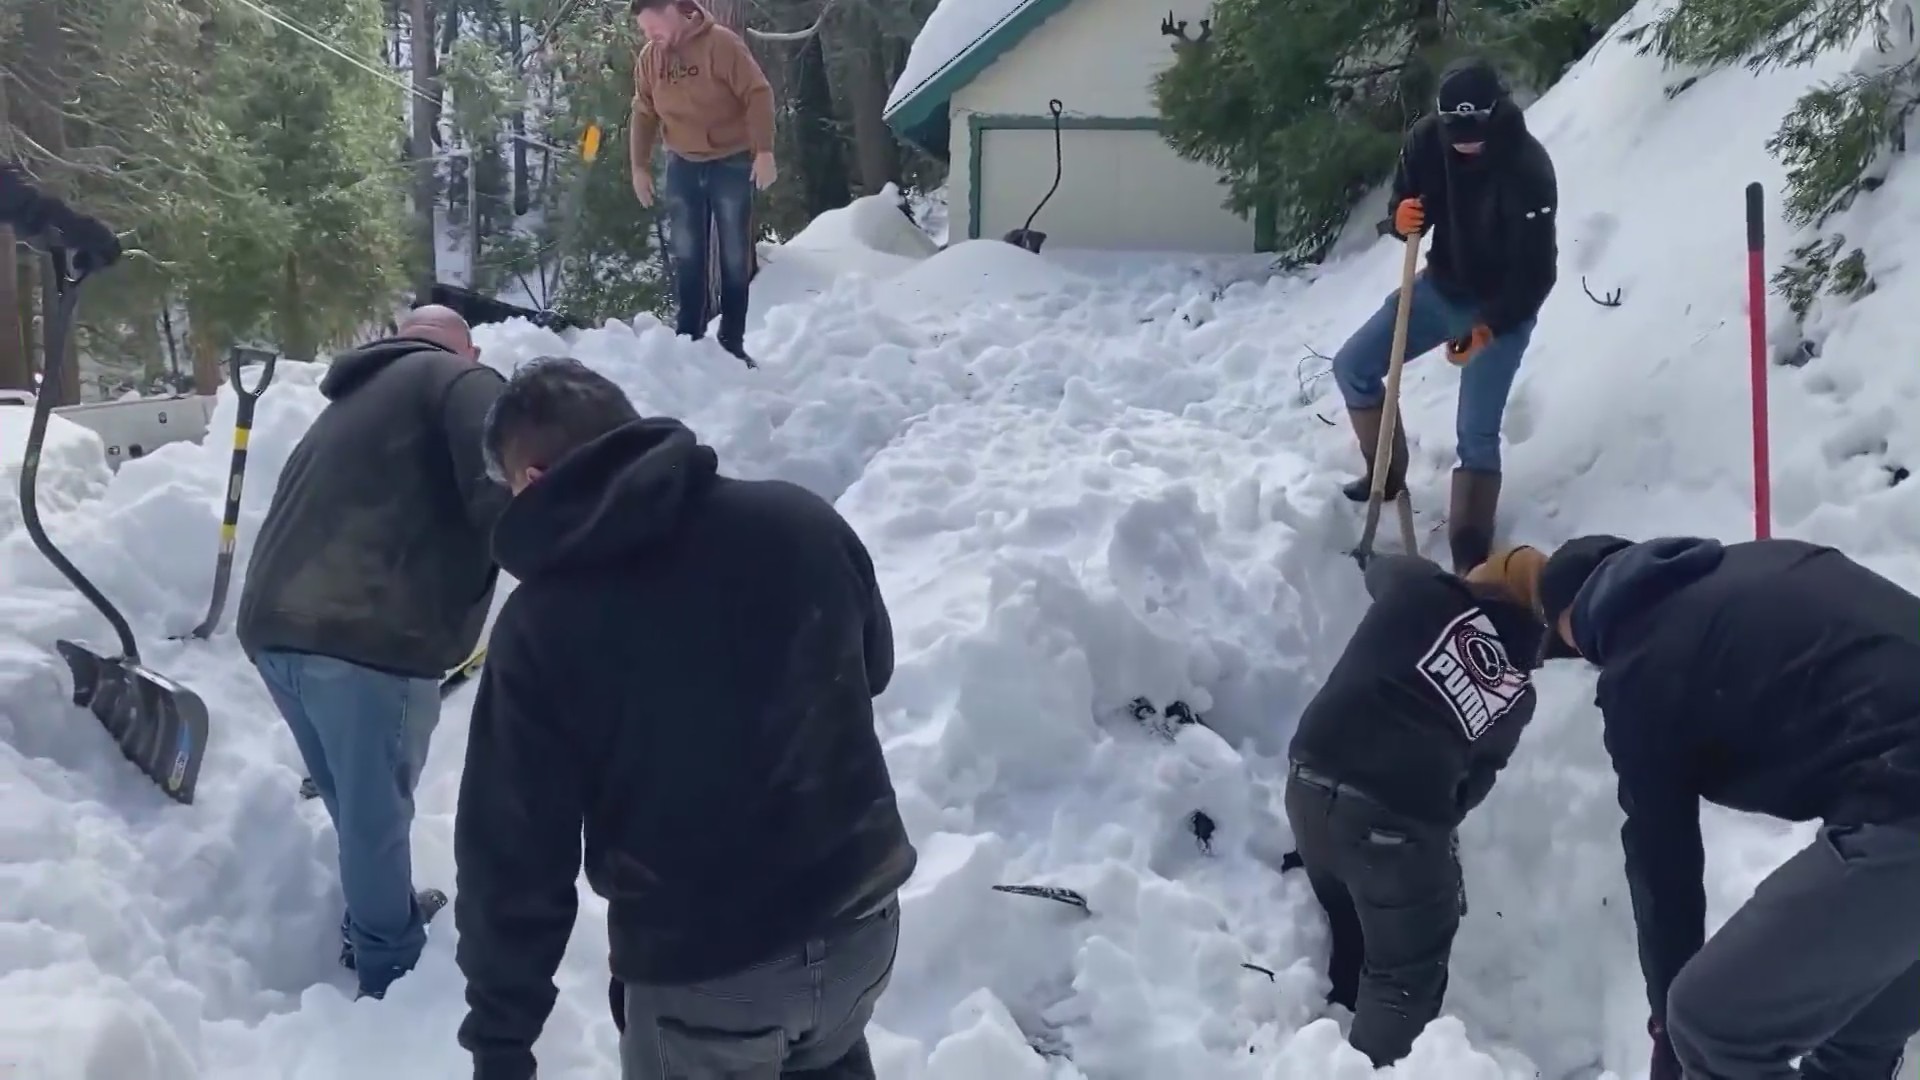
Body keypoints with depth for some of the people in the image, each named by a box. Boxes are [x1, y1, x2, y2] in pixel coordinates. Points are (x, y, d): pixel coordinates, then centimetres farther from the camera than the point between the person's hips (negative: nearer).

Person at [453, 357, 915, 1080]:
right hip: (859, 914, 4)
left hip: (697, 963, -3)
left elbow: (515, 857, -12)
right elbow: (872, 665, 11)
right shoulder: (798, 516, -7)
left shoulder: (536, 627, -15)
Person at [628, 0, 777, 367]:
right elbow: (644, 115, 10)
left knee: (735, 256, 2)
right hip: (683, 167, 4)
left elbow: (758, 94, -16)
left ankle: (732, 343, 10)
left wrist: (764, 151, -21)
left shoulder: (720, 43, -15)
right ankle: (688, 339, 10)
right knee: (687, 256, 4)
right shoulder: (648, 59, 1)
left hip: (732, 163, -4)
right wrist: (640, 166, 7)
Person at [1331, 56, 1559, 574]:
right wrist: (1402, 219, -24)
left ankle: (1470, 558, -7)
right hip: (1440, 287, 6)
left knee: (1476, 434, -12)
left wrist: (1488, 327, -35)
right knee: (1352, 365, 4)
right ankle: (1387, 472, 24)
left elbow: (1537, 271, -25)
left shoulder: (1528, 168, -29)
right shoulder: (1426, 139, -15)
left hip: (1502, 309, -6)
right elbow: (1405, 203, 1)